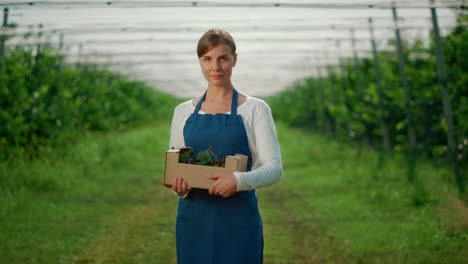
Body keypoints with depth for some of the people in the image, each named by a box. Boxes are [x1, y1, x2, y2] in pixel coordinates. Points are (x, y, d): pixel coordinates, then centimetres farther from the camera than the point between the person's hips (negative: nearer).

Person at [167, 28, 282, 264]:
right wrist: (179, 187, -10)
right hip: (193, 219, 3)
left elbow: (274, 167, -7)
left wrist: (240, 180, -26)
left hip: (238, 220, -3)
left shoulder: (255, 109, -1)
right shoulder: (183, 111, 9)